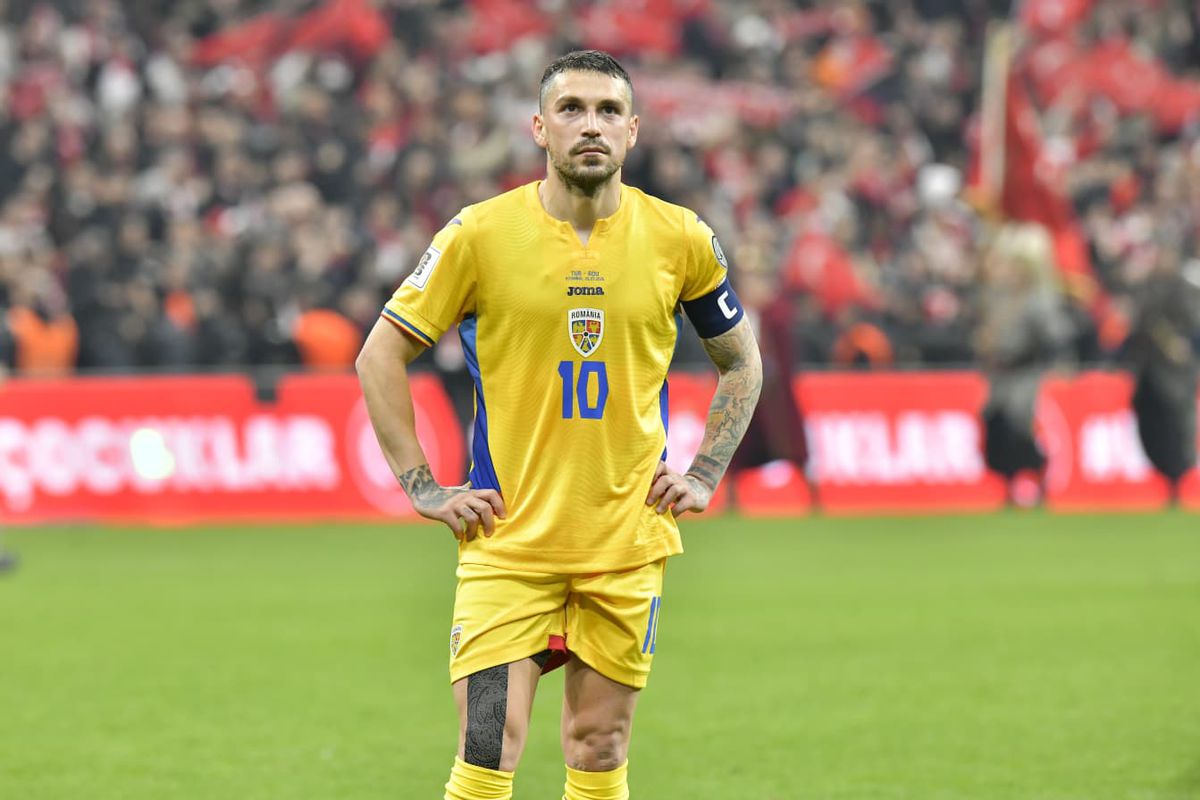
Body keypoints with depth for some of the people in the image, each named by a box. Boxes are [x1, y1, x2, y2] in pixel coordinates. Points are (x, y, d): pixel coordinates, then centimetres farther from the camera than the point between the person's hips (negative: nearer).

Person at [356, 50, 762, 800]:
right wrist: (424, 488, -3)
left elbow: (742, 363, 17)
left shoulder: (680, 239, 1)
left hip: (628, 541, 2)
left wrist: (704, 476, 6)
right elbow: (381, 356, 3)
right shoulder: (480, 234, -5)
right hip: (507, 537, -2)